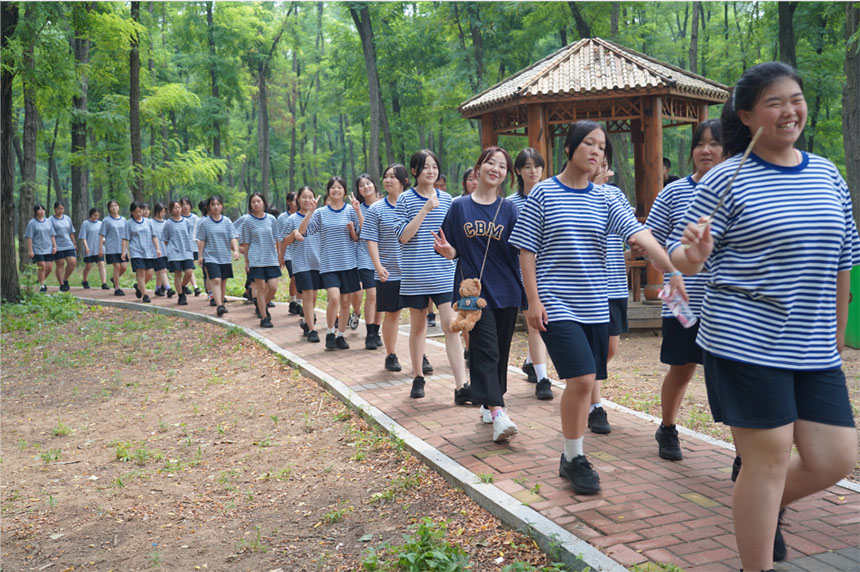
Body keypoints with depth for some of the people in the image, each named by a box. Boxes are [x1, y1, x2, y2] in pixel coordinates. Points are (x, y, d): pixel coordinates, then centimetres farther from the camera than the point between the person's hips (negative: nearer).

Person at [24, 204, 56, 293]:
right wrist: (30, 250, -10)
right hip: (37, 249, -5)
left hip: (48, 249, 5)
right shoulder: (32, 223, -2)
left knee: (49, 267, 0)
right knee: (42, 266, -11)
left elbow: (52, 235, 16)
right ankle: (41, 286, 0)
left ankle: (42, 281, 24)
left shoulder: (48, 222, 13)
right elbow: (29, 238, -5)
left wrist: (54, 246, 6)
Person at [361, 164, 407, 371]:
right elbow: (371, 240, -3)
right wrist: (378, 266, -15)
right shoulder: (376, 209, 0)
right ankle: (391, 355, 20)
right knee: (391, 313, 7)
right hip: (389, 272, -1)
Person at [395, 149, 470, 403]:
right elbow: (403, 236, -12)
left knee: (451, 326, -8)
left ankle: (461, 387, -11)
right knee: (418, 325, 11)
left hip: (444, 274, 1)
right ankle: (418, 377, 28)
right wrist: (425, 210, -17)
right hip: (415, 275, -1)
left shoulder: (446, 198, 8)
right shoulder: (405, 199, -1)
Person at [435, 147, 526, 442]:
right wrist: (447, 251, -15)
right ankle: (498, 413, -18)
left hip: (506, 292, 2)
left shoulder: (510, 209, 4)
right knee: (486, 351, -12)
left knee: (500, 352, 11)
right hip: (475, 291, -2)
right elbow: (453, 251, 8)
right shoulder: (459, 208, 4)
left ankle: (489, 403, 28)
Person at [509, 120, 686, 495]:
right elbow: (526, 250, -2)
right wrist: (533, 300, -8)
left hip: (595, 306, 5)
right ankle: (574, 459, 3)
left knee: (583, 383, 8)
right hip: (556, 305, -5)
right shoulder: (543, 193, -2)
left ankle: (572, 458, 24)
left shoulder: (605, 200, 7)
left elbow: (641, 236, -5)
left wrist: (673, 271, -18)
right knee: (581, 379, -15)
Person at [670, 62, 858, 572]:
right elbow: (682, 256, -5)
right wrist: (693, 255, -29)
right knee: (769, 459, -1)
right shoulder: (727, 180, -6)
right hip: (747, 344, -5)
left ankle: (769, 509, 36)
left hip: (814, 350, 6)